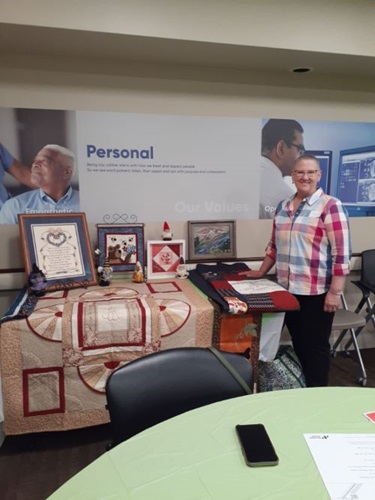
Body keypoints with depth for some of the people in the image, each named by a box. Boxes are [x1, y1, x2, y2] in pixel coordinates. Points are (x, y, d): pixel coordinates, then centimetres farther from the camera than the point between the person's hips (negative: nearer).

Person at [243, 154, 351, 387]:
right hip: (288, 289, 6)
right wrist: (262, 272, 17)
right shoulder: (283, 206, 10)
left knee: (315, 345, 6)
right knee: (298, 342, 17)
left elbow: (341, 253, -14)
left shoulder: (330, 205, -9)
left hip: (317, 292, -6)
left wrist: (335, 292, -17)